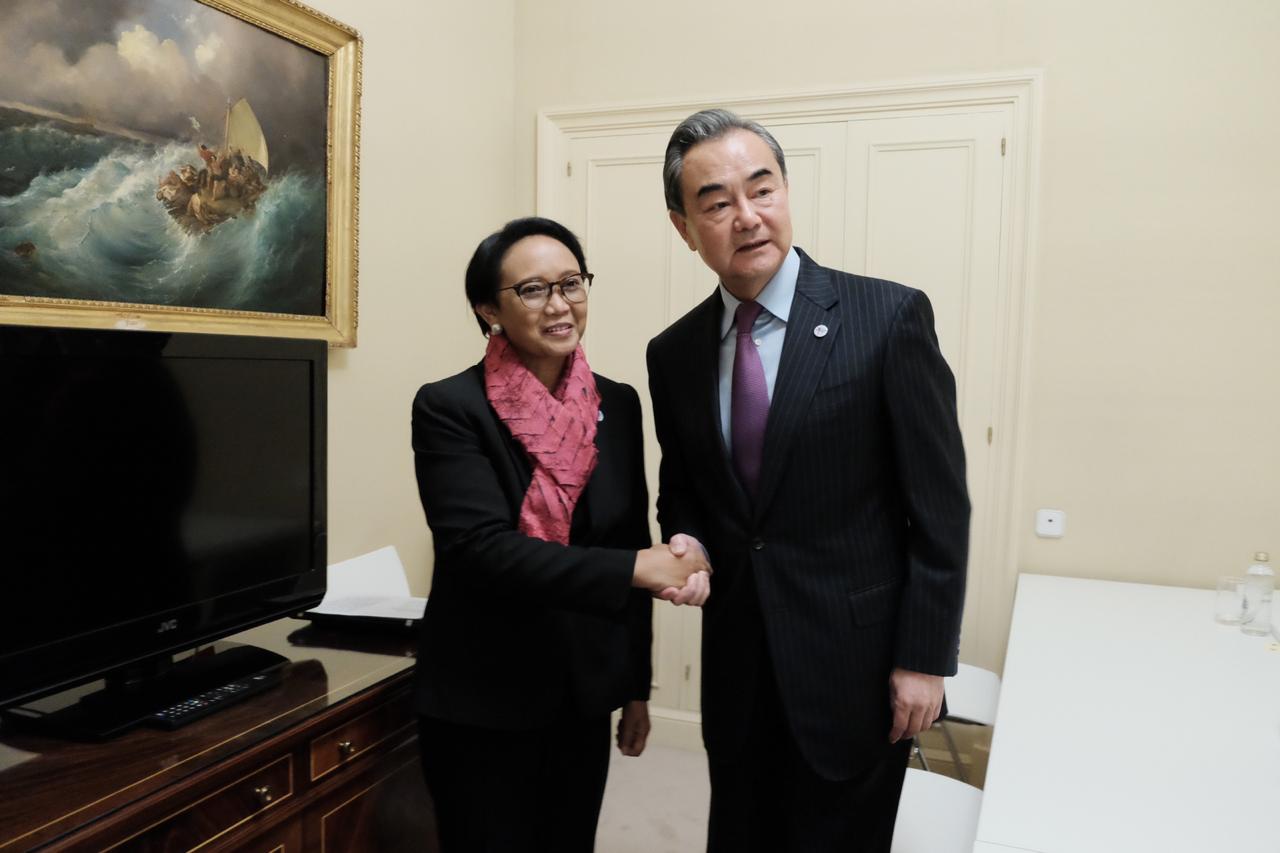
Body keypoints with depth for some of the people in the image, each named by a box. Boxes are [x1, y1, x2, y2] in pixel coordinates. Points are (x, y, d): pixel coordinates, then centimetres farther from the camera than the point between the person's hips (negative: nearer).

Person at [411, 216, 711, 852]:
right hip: (482, 701, -4)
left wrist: (636, 685, 9)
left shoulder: (617, 405, 1)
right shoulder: (450, 408, -13)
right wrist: (639, 568, -25)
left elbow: (631, 542, 6)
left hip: (585, 694, 5)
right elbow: (481, 549, -23)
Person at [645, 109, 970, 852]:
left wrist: (925, 658, -9)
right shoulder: (673, 353, 2)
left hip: (855, 666, -4)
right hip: (736, 669, 4)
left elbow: (940, 506, -9)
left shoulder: (890, 317, -11)